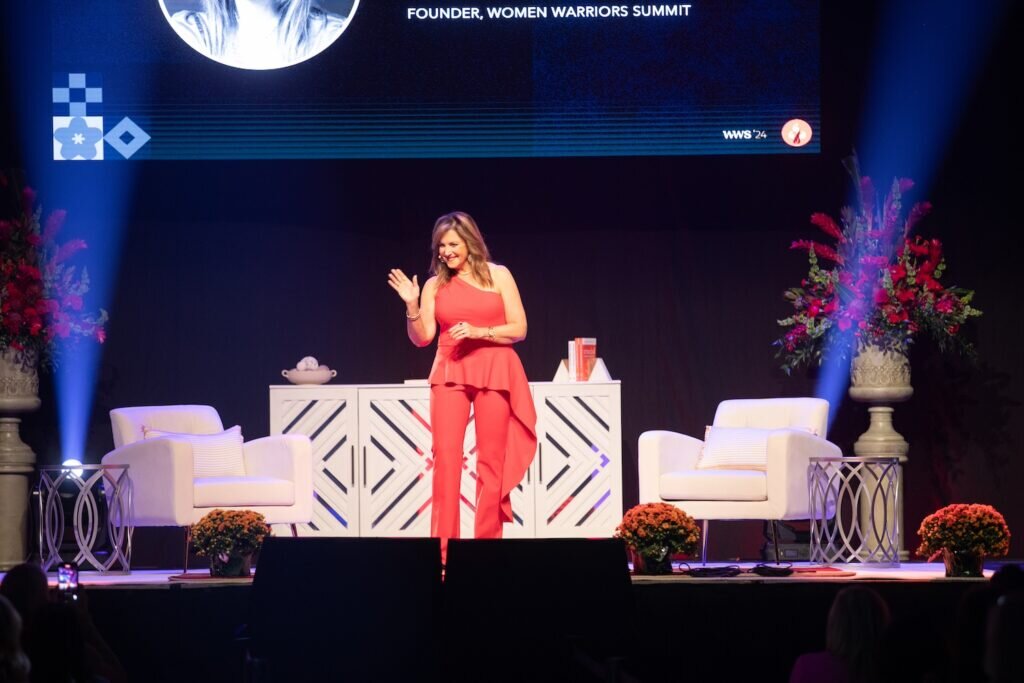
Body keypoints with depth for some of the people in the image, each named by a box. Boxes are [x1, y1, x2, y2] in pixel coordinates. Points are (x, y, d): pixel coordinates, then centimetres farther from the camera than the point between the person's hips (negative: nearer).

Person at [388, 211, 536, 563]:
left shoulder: (498, 276, 4)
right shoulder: (435, 285, 10)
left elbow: (519, 329, 0)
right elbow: (422, 338, 6)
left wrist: (479, 332, -13)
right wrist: (412, 307, -10)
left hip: (494, 372, -1)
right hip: (450, 372, 1)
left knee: (491, 459, 0)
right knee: (445, 454, -10)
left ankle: (487, 544, 6)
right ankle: (443, 549, -11)